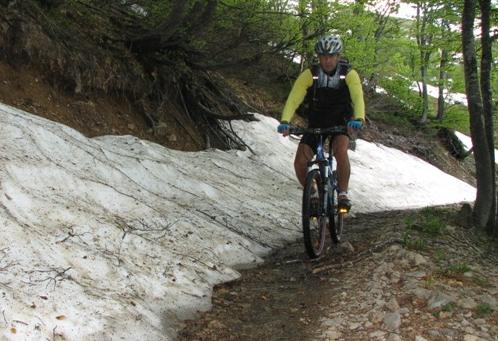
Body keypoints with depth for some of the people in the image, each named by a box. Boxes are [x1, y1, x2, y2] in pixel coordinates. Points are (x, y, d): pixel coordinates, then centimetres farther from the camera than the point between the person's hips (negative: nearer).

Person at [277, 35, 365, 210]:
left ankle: (343, 194, -14)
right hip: (316, 124, 2)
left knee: (340, 151, -32)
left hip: (341, 123, -1)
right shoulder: (309, 75, -17)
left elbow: (358, 98, -32)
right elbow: (293, 99, -25)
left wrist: (358, 119, -53)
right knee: (300, 162, -16)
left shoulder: (349, 74, -18)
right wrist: (284, 122, -43)